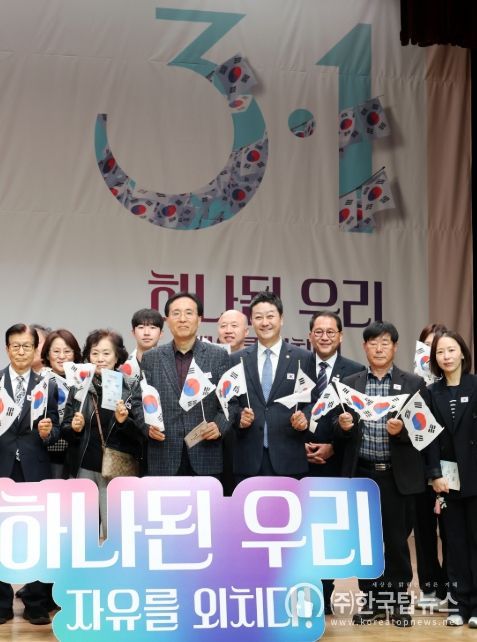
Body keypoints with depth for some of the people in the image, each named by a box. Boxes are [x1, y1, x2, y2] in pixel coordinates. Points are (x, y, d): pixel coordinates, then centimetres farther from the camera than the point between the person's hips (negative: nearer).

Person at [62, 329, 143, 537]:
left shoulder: (130, 388, -2)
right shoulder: (78, 387, 6)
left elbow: (140, 434, 0)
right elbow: (65, 429, 10)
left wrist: (124, 421, -19)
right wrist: (74, 428, -11)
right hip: (84, 468, 3)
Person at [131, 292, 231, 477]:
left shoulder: (218, 355, 5)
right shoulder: (151, 358, 9)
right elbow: (139, 401, 11)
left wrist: (219, 426, -12)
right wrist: (148, 426, -7)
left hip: (206, 458, -1)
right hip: (164, 458, 1)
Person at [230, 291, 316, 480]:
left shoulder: (304, 358, 6)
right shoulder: (236, 360, 10)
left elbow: (314, 401, 7)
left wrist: (305, 418, -12)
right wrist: (239, 417, -8)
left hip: (288, 459, -1)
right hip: (248, 459, 1)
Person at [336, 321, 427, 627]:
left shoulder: (414, 383, 2)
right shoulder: (350, 383, 8)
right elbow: (341, 429, 7)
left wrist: (402, 429, -21)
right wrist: (342, 425, -15)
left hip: (398, 475, -2)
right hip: (361, 473, 2)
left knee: (397, 539, 3)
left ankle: (399, 599, 17)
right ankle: (373, 599, 20)